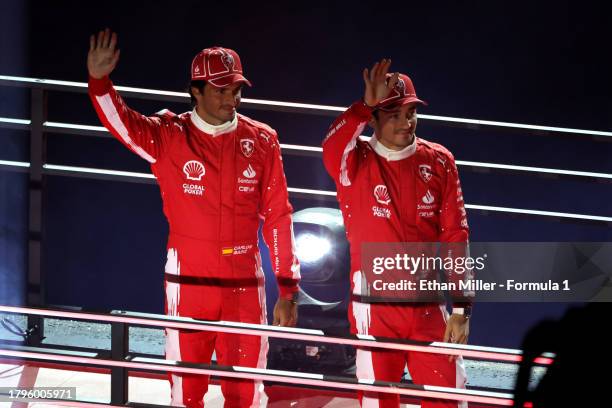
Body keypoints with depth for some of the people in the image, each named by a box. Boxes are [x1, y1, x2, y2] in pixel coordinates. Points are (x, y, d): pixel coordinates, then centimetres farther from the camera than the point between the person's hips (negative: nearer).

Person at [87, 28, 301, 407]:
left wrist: (288, 289, 3)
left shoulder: (261, 141, 2)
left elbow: (278, 216, 5)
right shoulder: (170, 137, -2)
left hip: (245, 286, 1)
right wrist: (99, 80, -38)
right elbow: (122, 124, -19)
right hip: (188, 285, -1)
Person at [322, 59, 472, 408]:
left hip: (429, 305, 2)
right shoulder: (356, 163, -3)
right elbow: (332, 150, -29)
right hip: (374, 306, -2)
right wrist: (367, 105, -29)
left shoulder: (439, 162, 3)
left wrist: (462, 308, -2)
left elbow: (455, 237, 2)